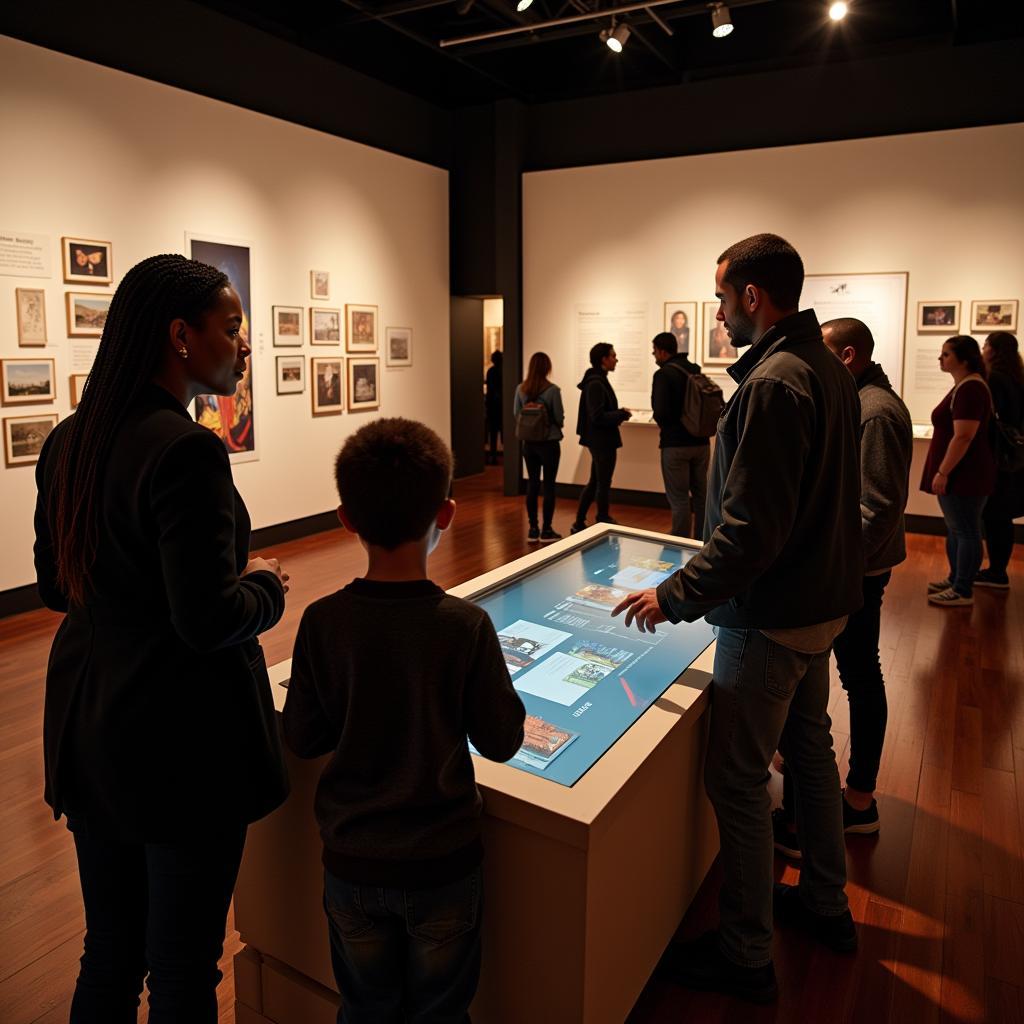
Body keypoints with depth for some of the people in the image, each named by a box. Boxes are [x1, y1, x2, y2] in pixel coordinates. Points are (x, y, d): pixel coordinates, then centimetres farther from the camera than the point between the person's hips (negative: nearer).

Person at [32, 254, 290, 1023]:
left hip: (87, 727, 8)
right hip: (180, 735, -8)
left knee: (109, 951, 24)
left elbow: (56, 585, 13)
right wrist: (266, 585, -5)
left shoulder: (69, 442, 4)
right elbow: (210, 622, -23)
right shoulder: (186, 451, -22)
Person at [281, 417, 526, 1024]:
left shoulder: (322, 623, -16)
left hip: (351, 863, 2)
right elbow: (502, 742, -12)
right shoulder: (466, 626, -21)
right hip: (444, 864, -1)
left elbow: (303, 740, -6)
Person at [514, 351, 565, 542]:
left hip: (528, 442, 4)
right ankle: (546, 530, 8)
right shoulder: (553, 390, -14)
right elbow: (559, 417, -10)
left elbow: (516, 414, 6)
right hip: (549, 442, -4)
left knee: (532, 484, 11)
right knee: (549, 485, 4)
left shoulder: (521, 389, -2)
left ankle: (533, 529, 16)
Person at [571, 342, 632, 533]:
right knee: (603, 484, 3)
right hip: (602, 442, -10)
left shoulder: (598, 380, 12)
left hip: (599, 441, 10)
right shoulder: (596, 384, -19)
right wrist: (623, 414, -14)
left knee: (595, 482, 16)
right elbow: (598, 417, -23)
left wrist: (619, 414, 6)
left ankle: (579, 523, 23)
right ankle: (603, 523, 16)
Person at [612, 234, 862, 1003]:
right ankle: (826, 903, 42)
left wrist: (675, 598, -18)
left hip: (771, 618, -10)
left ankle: (746, 957, 20)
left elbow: (749, 531, -28)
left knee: (738, 780, 3)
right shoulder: (831, 370, 7)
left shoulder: (774, 383, -23)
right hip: (823, 601, 10)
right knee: (810, 747, 23)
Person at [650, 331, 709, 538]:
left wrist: (666, 425, 0)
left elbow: (660, 411, -20)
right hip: (701, 442, 7)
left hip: (675, 444, -7)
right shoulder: (696, 371, 9)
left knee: (679, 498, 0)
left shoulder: (664, 374, -11)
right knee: (701, 495, 14)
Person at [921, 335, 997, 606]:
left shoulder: (970, 389, -18)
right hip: (958, 474, 10)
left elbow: (963, 436, -24)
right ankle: (955, 578, 29)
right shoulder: (963, 386, 14)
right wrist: (942, 471, 21)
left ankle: (963, 591, 4)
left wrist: (942, 472, -22)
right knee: (955, 529, 17)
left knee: (965, 531, -3)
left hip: (965, 475, -10)